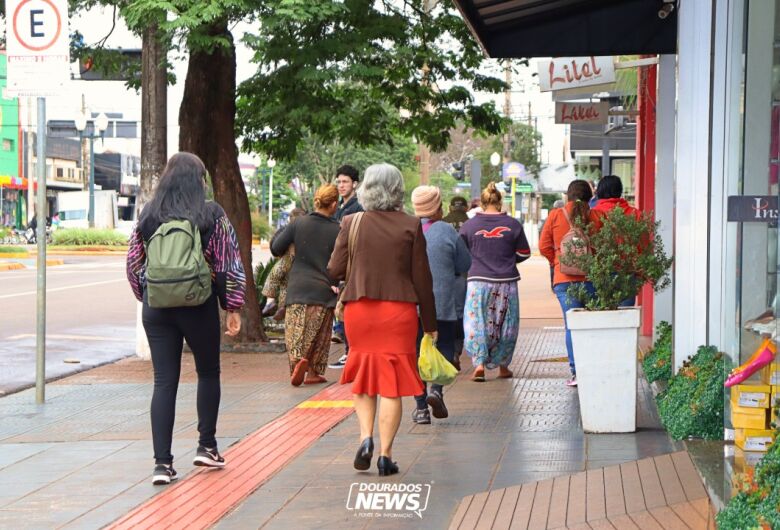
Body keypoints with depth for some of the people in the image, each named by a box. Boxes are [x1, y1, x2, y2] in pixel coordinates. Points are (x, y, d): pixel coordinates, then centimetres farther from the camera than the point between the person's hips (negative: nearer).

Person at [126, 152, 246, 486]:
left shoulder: (148, 216, 3)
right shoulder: (212, 215, -5)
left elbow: (133, 264, 7)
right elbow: (228, 265, -5)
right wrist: (232, 308, 3)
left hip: (156, 308, 2)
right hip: (199, 308, -2)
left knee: (164, 381, 3)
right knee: (208, 373, 18)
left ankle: (162, 462, -2)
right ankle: (206, 446, 20)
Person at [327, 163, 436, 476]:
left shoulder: (351, 224, -2)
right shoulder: (410, 226, -4)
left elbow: (334, 271, -1)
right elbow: (422, 278, -2)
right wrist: (429, 324, 6)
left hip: (358, 309, 1)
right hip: (398, 310, -1)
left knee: (362, 379, 17)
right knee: (392, 383, 3)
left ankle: (366, 437, 0)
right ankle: (385, 454, 2)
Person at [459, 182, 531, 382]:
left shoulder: (469, 225, -2)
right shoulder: (513, 224, -1)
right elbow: (524, 253, 6)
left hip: (478, 281, -1)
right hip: (506, 282, 1)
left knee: (476, 323, 4)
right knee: (505, 325, 12)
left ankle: (479, 363, -10)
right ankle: (503, 365, 19)